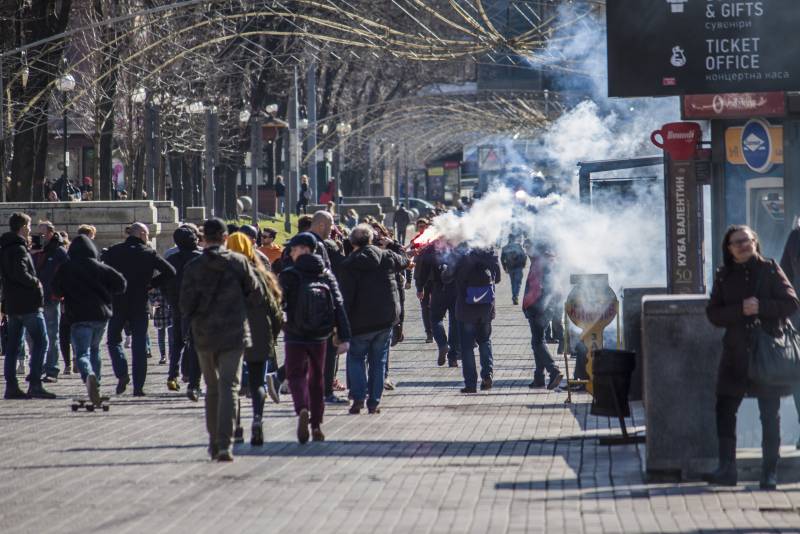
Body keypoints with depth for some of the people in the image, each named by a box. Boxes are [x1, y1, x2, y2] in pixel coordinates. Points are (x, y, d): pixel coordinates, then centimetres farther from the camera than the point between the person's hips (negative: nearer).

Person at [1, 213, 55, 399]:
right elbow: (20, 273, -25)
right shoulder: (19, 249, -14)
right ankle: (35, 385, -11)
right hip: (28, 304, -9)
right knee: (40, 342, -5)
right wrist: (36, 283, -11)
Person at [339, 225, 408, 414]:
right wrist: (392, 244, 37)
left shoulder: (347, 265, -9)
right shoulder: (387, 257, 0)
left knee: (356, 358, 10)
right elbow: (404, 261, 23)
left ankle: (359, 397, -8)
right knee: (378, 361, 11)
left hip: (361, 321, -3)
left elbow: (345, 298, -11)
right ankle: (374, 402, 9)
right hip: (386, 319, 3)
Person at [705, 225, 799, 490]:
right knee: (724, 410, -3)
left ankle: (770, 473, 6)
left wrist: (760, 307, -17)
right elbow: (713, 314, 0)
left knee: (770, 415, 1)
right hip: (735, 354, 2)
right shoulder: (724, 276, 7)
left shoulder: (769, 270, 2)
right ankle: (727, 470, 3)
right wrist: (741, 310, -16)